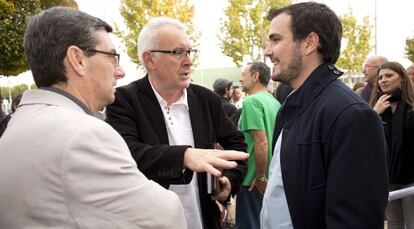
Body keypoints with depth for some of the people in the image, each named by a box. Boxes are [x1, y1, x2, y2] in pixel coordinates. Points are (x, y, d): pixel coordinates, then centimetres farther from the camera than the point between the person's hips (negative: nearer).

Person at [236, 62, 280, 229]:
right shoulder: (274, 102, 9)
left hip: (255, 181, -8)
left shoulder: (251, 100, -17)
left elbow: (261, 142, -25)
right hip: (272, 178, 8)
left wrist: (260, 177, -18)